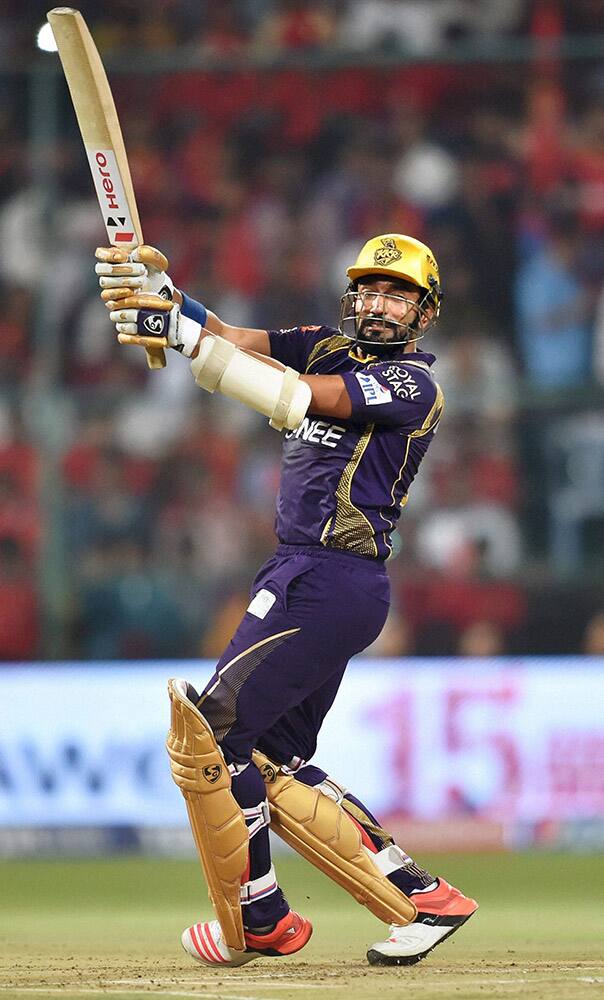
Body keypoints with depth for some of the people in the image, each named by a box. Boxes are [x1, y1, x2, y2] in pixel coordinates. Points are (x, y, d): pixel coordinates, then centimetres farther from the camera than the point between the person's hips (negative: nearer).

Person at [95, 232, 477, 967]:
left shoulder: (412, 384, -9)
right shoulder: (326, 347, 15)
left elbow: (299, 398, -20)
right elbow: (234, 340, 3)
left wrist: (186, 335, -25)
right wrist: (160, 294, -17)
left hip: (327, 584, -9)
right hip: (308, 574, 9)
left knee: (212, 730, -9)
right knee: (274, 763, 12)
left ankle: (261, 919, 0)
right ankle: (423, 897, 13)